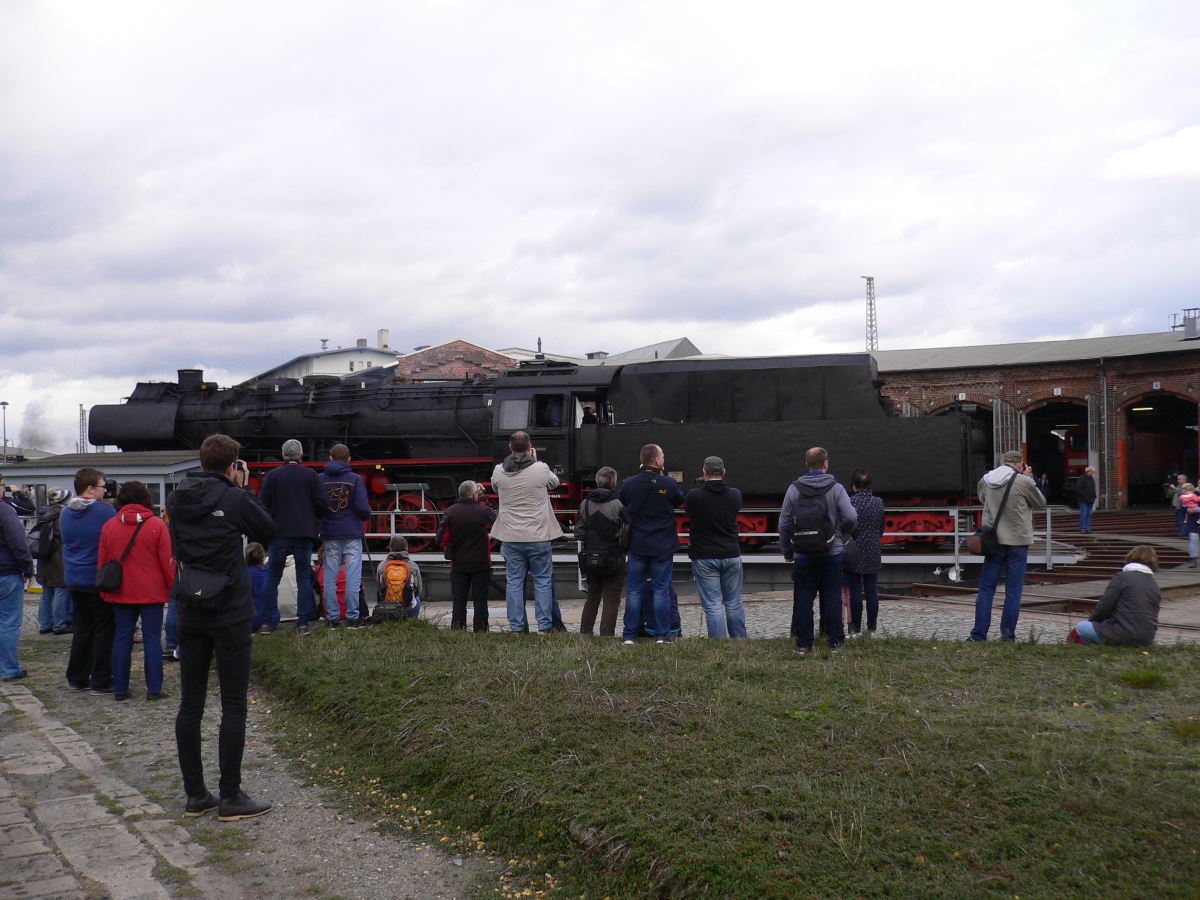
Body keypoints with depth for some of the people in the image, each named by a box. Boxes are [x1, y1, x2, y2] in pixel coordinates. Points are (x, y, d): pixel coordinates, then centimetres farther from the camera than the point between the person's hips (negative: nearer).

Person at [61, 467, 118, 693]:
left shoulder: (65, 513, 5)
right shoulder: (106, 511, -16)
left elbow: (66, 542, 17)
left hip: (74, 579, 7)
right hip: (100, 580, -6)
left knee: (82, 628, 17)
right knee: (104, 630, 2)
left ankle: (77, 678, 20)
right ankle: (100, 681, 3)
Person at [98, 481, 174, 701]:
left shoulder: (109, 526, 3)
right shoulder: (157, 526, -8)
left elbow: (102, 562, 8)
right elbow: (167, 562, -7)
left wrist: (105, 591, 17)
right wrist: (172, 588, 5)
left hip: (121, 593, 3)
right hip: (151, 593, -3)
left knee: (122, 638, 10)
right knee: (152, 639, 2)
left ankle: (120, 689, 13)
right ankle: (154, 689, 3)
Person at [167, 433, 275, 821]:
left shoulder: (177, 499, 3)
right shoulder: (234, 499, -14)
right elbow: (268, 531, 1)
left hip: (190, 613, 6)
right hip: (230, 614, -5)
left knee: (190, 704, 10)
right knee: (233, 706, 2)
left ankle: (195, 795, 17)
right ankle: (230, 797, 7)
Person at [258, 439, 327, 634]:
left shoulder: (272, 475, -2)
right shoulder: (311, 476, -1)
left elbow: (262, 504, -2)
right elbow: (322, 505, -4)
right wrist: (315, 522, 16)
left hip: (279, 533, 0)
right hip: (305, 533, 0)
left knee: (272, 578, 8)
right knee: (304, 577, 6)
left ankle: (271, 621, 6)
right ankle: (303, 622, 2)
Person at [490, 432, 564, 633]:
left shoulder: (498, 471, -4)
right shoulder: (541, 469, -11)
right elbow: (554, 482, 10)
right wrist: (534, 460, 15)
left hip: (511, 537, 2)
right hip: (538, 536, -2)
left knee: (514, 582, 9)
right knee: (543, 580, 8)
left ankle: (516, 627, 10)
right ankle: (545, 625, 9)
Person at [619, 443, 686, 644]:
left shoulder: (628, 484, -5)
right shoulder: (669, 483, -11)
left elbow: (619, 509, 7)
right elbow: (682, 500, 8)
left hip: (637, 545, 2)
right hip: (663, 546, -1)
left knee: (634, 590, 8)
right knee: (662, 590, 7)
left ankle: (629, 635, 10)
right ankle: (662, 635, 8)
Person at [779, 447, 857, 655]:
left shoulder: (794, 489, 0)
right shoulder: (836, 488, -5)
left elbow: (784, 524, 1)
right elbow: (851, 517, -11)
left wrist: (787, 551, 12)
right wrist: (842, 533, 11)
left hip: (803, 555, 1)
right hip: (832, 553, -1)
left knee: (803, 599, 6)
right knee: (831, 598, 6)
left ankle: (803, 643, 9)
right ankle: (835, 641, 11)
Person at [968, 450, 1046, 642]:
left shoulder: (985, 480, 4)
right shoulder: (1024, 482, -10)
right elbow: (1041, 503, 5)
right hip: (1017, 542, -3)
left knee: (986, 588, 7)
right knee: (1013, 591, 4)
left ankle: (979, 635, 5)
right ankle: (1008, 634, 6)